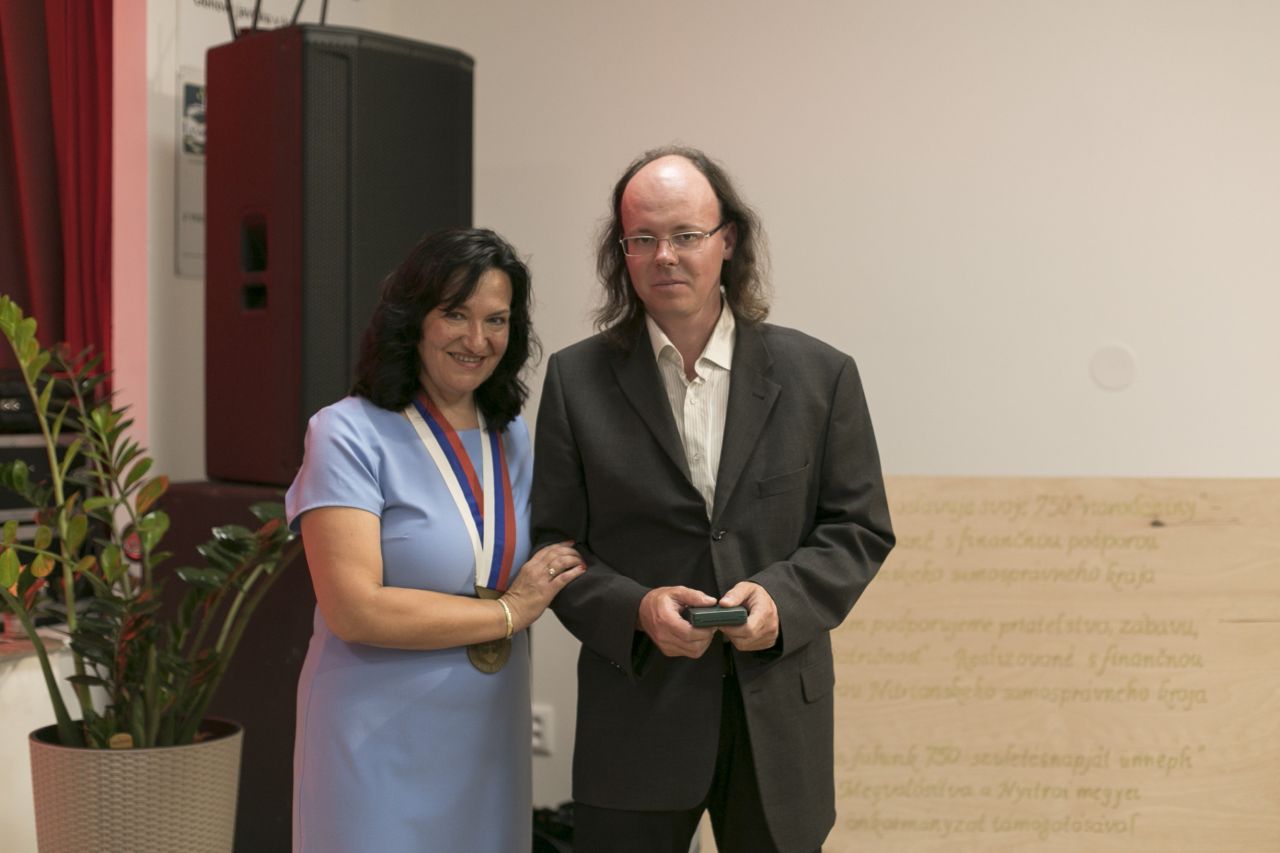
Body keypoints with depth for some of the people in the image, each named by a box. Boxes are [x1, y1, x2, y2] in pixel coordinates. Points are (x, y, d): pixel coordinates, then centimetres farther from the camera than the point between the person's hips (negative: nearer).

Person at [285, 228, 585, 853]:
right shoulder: (350, 435, -12)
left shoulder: (512, 437, 8)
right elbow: (354, 609, -21)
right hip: (383, 746, -6)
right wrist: (509, 610, -13)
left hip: (493, 744, 6)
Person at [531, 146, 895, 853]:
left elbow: (860, 529, 5)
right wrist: (636, 609, -15)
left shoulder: (819, 376, 2)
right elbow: (553, 542, 2)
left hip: (778, 717, 1)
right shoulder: (577, 379, 2)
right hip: (636, 712, 0)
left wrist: (783, 596, -13)